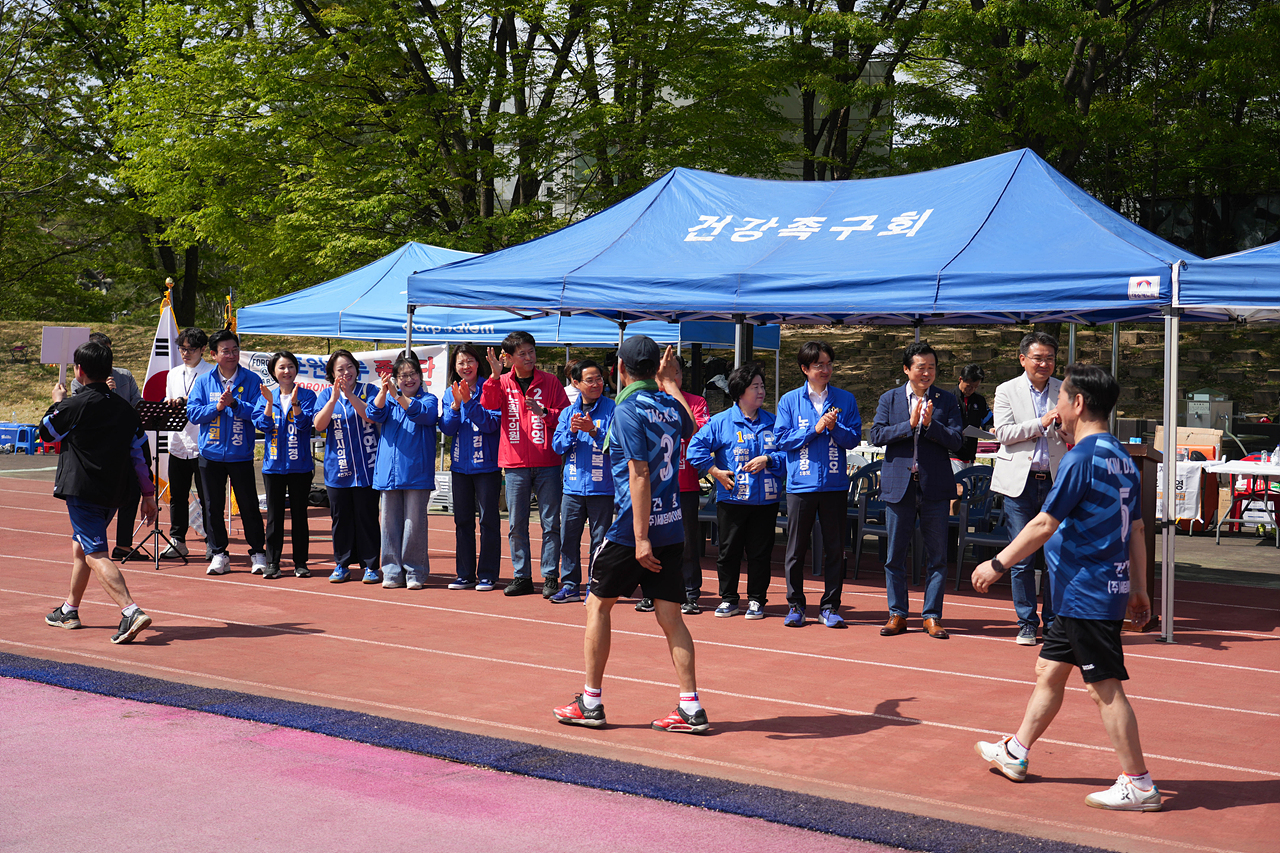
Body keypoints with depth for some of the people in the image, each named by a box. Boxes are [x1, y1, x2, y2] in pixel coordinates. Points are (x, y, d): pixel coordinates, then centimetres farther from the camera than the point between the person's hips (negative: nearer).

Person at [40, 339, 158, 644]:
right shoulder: (124, 408, 6)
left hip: (82, 490, -7)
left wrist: (57, 403, 24)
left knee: (95, 554, -11)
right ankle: (69, 610, 36)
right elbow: (140, 452, 8)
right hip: (114, 493, 7)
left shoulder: (74, 405, -12)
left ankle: (131, 611, -28)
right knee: (80, 544, 25)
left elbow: (46, 431, 6)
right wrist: (148, 494, 13)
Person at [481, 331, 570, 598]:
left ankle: (550, 578, 4)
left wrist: (543, 412, -16)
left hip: (547, 464, -1)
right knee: (516, 524, 5)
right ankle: (521, 578, 14)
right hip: (515, 465, 2)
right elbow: (489, 404, -10)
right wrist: (495, 376, -22)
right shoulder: (502, 383, 9)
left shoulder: (549, 382, 5)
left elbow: (566, 416, 2)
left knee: (550, 523, -1)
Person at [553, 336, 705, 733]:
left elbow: (640, 476, -19)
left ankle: (591, 703, 14)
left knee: (598, 604, 9)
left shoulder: (628, 410, -12)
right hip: (672, 527, 6)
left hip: (634, 527, -6)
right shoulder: (670, 404, 8)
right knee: (670, 616, 6)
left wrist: (641, 537, -21)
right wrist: (670, 381, 43)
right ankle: (691, 708, 1)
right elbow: (691, 428, 34)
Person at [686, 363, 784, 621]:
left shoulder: (772, 423, 9)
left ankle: (756, 600, 16)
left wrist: (767, 460, -8)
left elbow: (787, 453, 8)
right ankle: (728, 599, 18)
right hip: (732, 499, -2)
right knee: (729, 551, 5)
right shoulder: (721, 422, 0)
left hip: (765, 500, 2)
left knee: (760, 552, 5)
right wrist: (716, 472, -7)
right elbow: (696, 448, -3)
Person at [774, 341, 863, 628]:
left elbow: (854, 439, 3)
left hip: (835, 484, 1)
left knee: (835, 548, 3)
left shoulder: (845, 399, 8)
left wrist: (835, 427, -15)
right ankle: (795, 604, 16)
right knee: (796, 548, 4)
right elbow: (782, 440, -2)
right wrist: (816, 428, -10)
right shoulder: (789, 401, 5)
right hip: (801, 483, -1)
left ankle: (830, 606, 13)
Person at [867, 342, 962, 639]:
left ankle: (932, 615, 11)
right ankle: (897, 614, 16)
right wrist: (910, 425, -14)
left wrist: (930, 424, -16)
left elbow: (956, 441, -2)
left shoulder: (946, 401, 6)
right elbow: (876, 434, -4)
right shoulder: (889, 399, 8)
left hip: (935, 486, -1)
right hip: (899, 485, 1)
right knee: (895, 555, 5)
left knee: (937, 555, 2)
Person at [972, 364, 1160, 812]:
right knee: (1048, 670, 18)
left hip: (1087, 594, -10)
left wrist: (997, 564, -9)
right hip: (1082, 595, 10)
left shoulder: (1081, 457, -17)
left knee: (1105, 687, -3)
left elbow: (1044, 525, -17)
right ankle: (1015, 753, 30)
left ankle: (1138, 784, 4)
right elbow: (1135, 531, 14)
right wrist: (1139, 590, 19)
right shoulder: (1121, 458, 11)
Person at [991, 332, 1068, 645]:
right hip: (1020, 482, -1)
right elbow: (1004, 433, -5)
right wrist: (1040, 423, -14)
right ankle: (1027, 623, 11)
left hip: (1055, 481, 2)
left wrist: (1064, 425, -13)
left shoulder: (1064, 391, 11)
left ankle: (1054, 622, 14)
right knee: (1022, 558, 0)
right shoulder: (1007, 390, 6)